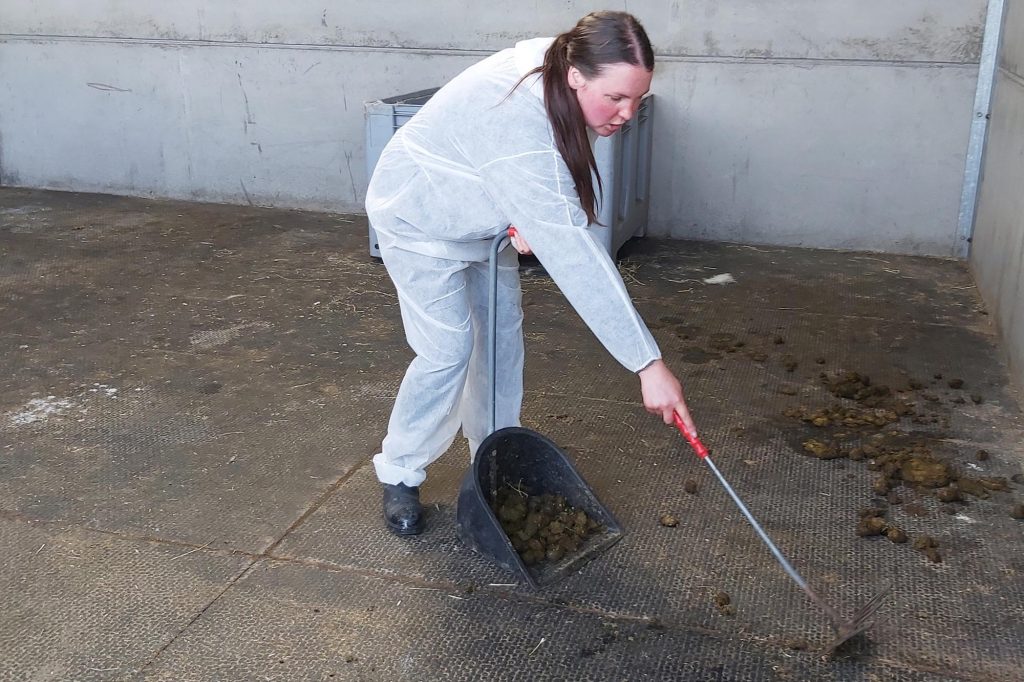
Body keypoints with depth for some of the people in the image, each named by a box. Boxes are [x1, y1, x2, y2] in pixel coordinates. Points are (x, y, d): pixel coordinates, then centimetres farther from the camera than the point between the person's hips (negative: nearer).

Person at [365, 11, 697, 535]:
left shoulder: (555, 68, -17)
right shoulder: (520, 128, -43)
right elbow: (573, 255, -46)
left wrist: (527, 217, -18)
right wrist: (648, 364, -45)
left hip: (482, 213, 8)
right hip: (421, 218, -8)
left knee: (502, 333, 10)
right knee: (449, 350, -8)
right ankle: (399, 473, 13)